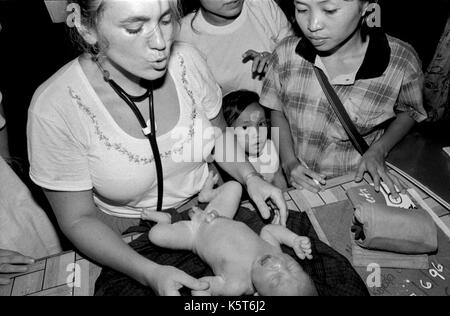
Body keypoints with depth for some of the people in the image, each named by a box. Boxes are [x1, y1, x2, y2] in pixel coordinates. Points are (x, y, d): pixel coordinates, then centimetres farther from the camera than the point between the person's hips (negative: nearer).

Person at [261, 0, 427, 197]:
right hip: (294, 182, 5)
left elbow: (409, 112, 6)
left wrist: (378, 151, -10)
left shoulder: (401, 63, -16)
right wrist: (289, 161, -11)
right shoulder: (286, 54, -12)